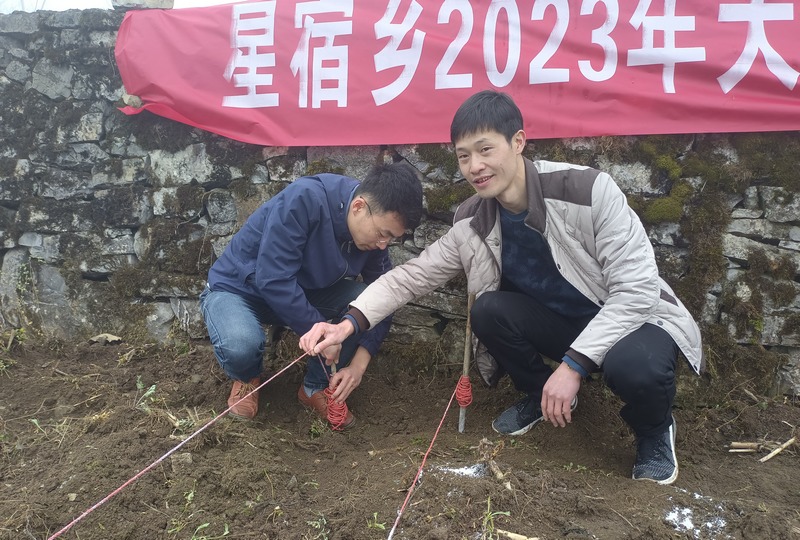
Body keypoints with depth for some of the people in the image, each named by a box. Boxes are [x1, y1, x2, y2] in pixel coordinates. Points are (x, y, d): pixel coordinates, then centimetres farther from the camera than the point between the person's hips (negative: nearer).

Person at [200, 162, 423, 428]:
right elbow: (273, 280, -35)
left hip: (303, 292, 5)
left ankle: (315, 387, 1)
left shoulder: (372, 234, -12)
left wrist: (358, 365, -17)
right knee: (240, 346, -37)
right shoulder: (303, 200, -33)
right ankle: (247, 379, 3)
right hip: (238, 288, -5)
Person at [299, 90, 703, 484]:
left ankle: (654, 429, 1)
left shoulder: (589, 190, -26)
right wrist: (349, 324, -22)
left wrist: (573, 364, -31)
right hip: (561, 324, 4)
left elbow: (636, 288, -26)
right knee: (488, 311, -21)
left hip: (635, 318, -4)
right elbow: (413, 275, -7)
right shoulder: (472, 222, -11)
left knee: (632, 365, -37)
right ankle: (540, 396, 8)